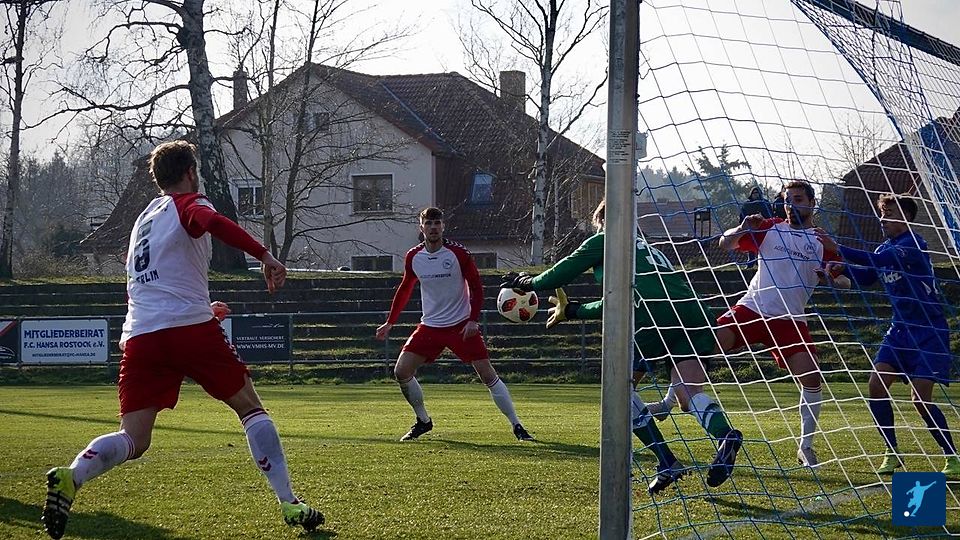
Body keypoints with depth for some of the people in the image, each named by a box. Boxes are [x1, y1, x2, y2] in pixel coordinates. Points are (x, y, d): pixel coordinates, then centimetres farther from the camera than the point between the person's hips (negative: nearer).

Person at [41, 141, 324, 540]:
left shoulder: (144, 219, 28)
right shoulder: (188, 205, 6)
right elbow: (211, 222, -21)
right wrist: (264, 256, -26)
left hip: (140, 335, 5)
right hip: (190, 328, -5)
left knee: (133, 440, 1)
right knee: (249, 407, 10)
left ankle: (71, 477, -28)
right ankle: (288, 503, 4)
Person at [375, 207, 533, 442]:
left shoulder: (457, 253, -11)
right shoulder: (413, 257, 0)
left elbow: (476, 286, -6)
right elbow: (404, 290, 16)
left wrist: (473, 319, -16)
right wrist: (390, 323, 16)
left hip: (462, 325, -4)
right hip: (430, 326, 4)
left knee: (488, 374, -9)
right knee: (401, 371, -6)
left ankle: (517, 426, -2)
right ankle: (423, 421, 13)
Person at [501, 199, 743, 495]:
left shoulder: (606, 240, 18)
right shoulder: (646, 247, 40)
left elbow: (566, 270, 21)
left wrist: (529, 283, 39)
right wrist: (572, 310, 57)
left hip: (657, 313, -6)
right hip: (695, 310, 7)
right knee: (690, 395, -2)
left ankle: (667, 462, -1)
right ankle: (725, 435, -37)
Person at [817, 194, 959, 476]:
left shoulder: (913, 244, -17)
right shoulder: (887, 247, 11)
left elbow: (876, 261, -30)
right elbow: (866, 278, 16)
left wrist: (837, 249, -32)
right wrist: (843, 267, -4)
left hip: (929, 330, -8)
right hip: (901, 328, 8)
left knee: (921, 398, -13)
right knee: (877, 384, -7)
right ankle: (892, 453, 3)